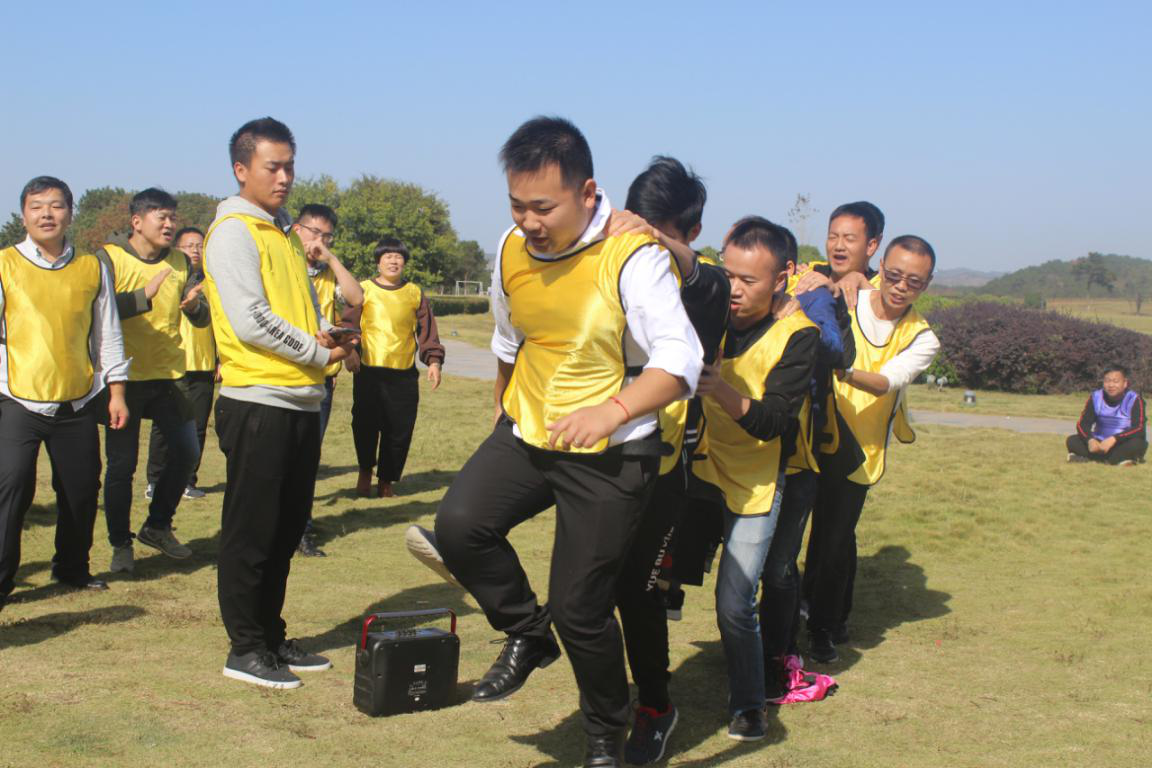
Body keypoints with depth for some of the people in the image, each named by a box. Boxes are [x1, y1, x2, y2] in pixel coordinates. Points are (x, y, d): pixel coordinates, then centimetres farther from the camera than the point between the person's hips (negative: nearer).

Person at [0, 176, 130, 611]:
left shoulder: (92, 268, 7)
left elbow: (107, 332, 12)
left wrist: (116, 391, 10)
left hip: (78, 403, 3)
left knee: (82, 493, 8)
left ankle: (72, 569, 28)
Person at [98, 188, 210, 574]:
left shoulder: (180, 261, 7)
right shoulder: (109, 257, -8)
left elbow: (202, 318, 5)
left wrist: (195, 305, -17)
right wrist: (144, 296, -29)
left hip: (168, 376, 5)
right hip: (125, 378, -5)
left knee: (186, 453, 4)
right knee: (122, 463, 0)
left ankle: (157, 526, 23)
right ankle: (120, 543, 15)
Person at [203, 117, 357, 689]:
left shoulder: (283, 233, 18)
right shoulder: (233, 231, -9)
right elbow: (250, 321, -18)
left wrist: (326, 336, 1)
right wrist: (319, 353, -9)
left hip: (300, 403, 9)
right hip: (258, 402, -9)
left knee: (286, 530, 14)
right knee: (250, 532, -1)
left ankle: (273, 637, 24)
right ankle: (245, 649, 9)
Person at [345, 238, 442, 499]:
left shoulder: (415, 293, 13)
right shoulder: (364, 290, 7)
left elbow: (427, 330, 12)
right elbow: (349, 323, 0)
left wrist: (434, 360, 0)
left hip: (404, 374, 2)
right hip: (369, 370, -2)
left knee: (400, 431, 0)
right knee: (366, 424, -7)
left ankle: (385, 482, 15)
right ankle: (365, 471, 19)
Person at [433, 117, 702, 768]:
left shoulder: (632, 256, -20)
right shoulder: (512, 251, 0)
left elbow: (680, 360, -29)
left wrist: (611, 410, -44)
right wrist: (504, 417, 28)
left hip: (610, 455, -5)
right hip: (527, 434, 5)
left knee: (581, 610, -1)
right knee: (459, 524, -20)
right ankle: (528, 634, 7)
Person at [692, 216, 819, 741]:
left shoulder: (797, 334, -16)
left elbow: (770, 422, -22)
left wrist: (722, 390, -41)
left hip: (754, 480, -3)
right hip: (699, 464, 3)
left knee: (734, 604, -6)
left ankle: (748, 704, 17)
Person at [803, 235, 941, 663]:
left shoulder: (921, 340, 1)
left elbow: (887, 382, -17)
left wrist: (845, 373, -36)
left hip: (857, 451, 1)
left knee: (835, 538, 2)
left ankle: (825, 627, 21)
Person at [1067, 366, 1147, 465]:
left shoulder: (1134, 400, -11)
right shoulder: (1095, 397, 0)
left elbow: (1139, 429, -21)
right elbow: (1082, 424, -5)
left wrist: (1114, 439, -34)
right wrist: (1090, 439, -27)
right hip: (1100, 444, 4)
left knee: (1138, 443, -36)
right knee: (1072, 441, -18)